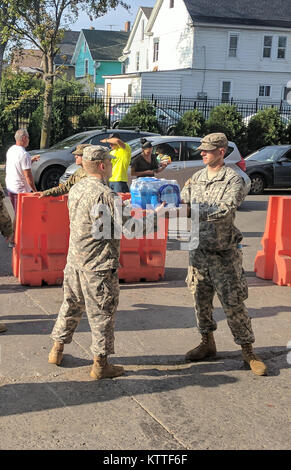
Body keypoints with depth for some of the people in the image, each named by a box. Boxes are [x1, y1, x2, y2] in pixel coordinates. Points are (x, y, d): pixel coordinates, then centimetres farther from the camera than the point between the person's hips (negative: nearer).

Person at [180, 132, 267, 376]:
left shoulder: (233, 180, -11)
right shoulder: (196, 178, 9)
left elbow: (224, 210, -25)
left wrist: (193, 211, -34)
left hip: (224, 253, -5)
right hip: (198, 249, 6)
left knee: (233, 303, -2)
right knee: (201, 300, 13)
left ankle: (248, 351, 11)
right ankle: (207, 343, 30)